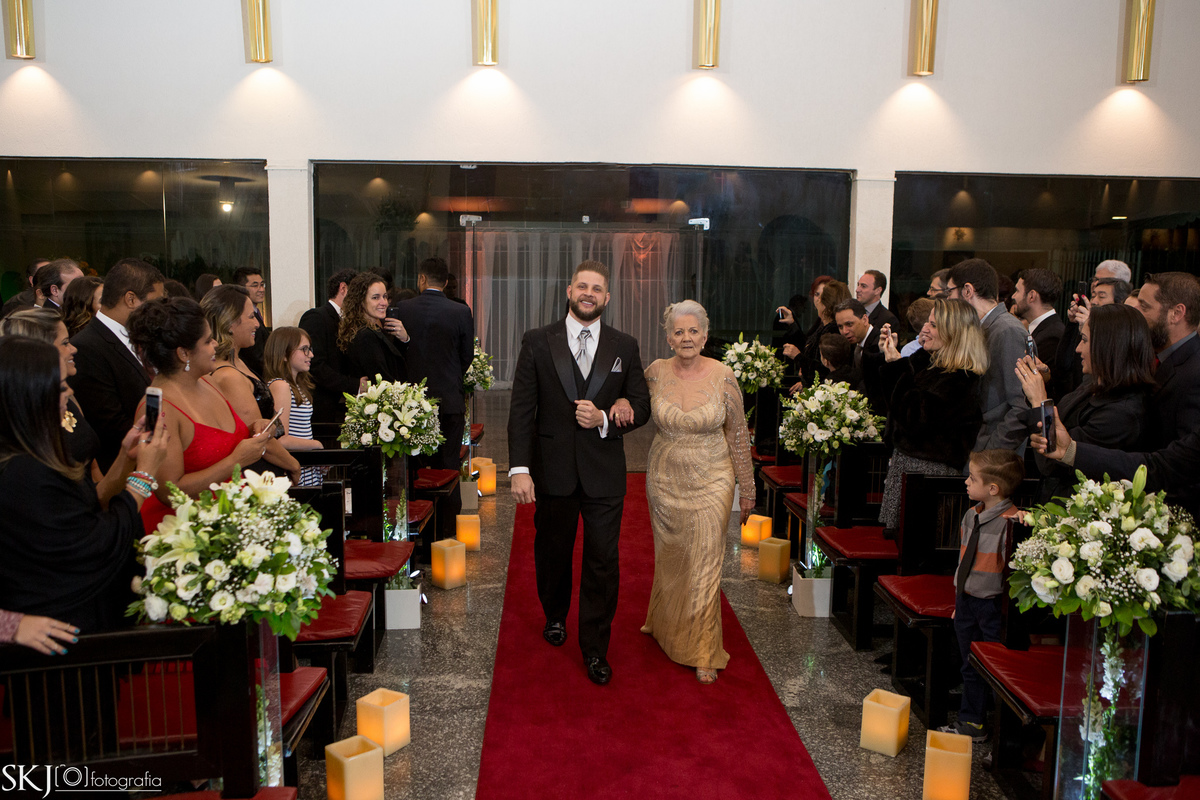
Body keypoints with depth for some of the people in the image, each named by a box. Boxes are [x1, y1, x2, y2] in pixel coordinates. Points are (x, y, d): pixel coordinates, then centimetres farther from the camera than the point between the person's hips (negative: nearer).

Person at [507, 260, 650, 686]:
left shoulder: (625, 346, 4)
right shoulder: (537, 342, 0)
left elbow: (641, 406, 5)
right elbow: (522, 409, -4)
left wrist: (605, 419, -16)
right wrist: (519, 468, -12)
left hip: (604, 474, 0)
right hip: (552, 471, 0)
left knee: (603, 562, 2)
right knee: (552, 552, 17)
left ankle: (595, 648, 18)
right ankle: (555, 616, 44)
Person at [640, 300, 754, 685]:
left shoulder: (723, 376, -11)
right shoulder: (656, 372, -6)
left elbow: (737, 434, -4)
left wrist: (747, 487, 0)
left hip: (710, 481, -2)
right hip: (665, 479, 2)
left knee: (704, 564, 0)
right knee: (669, 558, 17)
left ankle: (703, 653, 16)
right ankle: (665, 623, 44)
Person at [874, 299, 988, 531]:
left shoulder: (961, 378, -19)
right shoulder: (933, 362, 8)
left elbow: (914, 415, -26)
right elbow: (893, 395, 18)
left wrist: (897, 364, -20)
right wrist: (891, 359, 6)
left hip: (930, 467, -9)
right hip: (906, 457, 9)